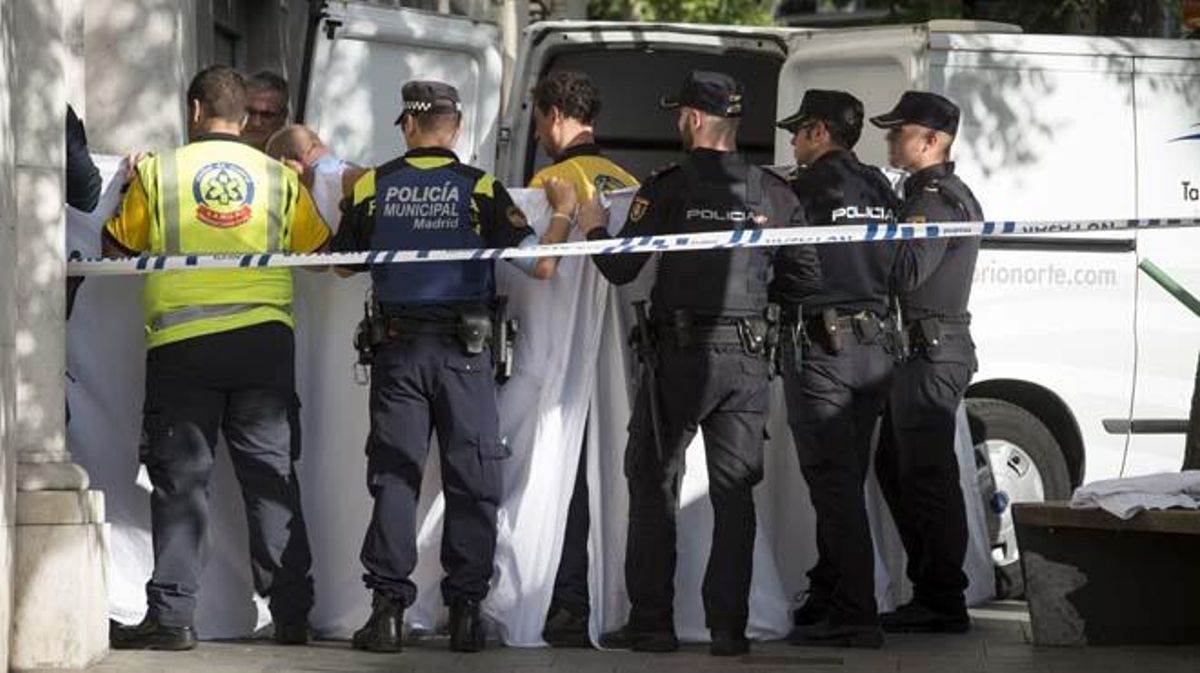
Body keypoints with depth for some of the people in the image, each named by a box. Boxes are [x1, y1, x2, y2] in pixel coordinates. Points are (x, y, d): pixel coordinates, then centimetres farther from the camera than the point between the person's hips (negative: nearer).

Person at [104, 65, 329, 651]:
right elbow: (318, 251, 12)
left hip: (181, 343, -2)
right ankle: (292, 613, 8)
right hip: (264, 336, 2)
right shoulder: (279, 176, 6)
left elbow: (117, 249, 9)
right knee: (272, 476, 7)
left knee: (181, 479, 1)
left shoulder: (158, 172, 0)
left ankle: (171, 614, -4)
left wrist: (131, 190, 25)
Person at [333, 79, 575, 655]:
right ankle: (465, 611, 3)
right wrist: (564, 214, 12)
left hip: (396, 349, 1)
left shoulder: (371, 188, 1)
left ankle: (388, 607, -2)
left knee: (394, 477, 4)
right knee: (471, 482, 5)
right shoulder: (481, 190, -4)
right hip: (464, 351, -1)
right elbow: (540, 265, -6)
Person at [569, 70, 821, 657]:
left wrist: (593, 229, 13)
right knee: (734, 492, 6)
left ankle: (652, 622, 5)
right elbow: (809, 274, 8)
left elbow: (621, 270, -6)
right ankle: (728, 626, 2)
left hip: (680, 356, -3)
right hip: (748, 361, 3)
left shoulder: (668, 188, -7)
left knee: (652, 483, 8)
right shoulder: (773, 193, 4)